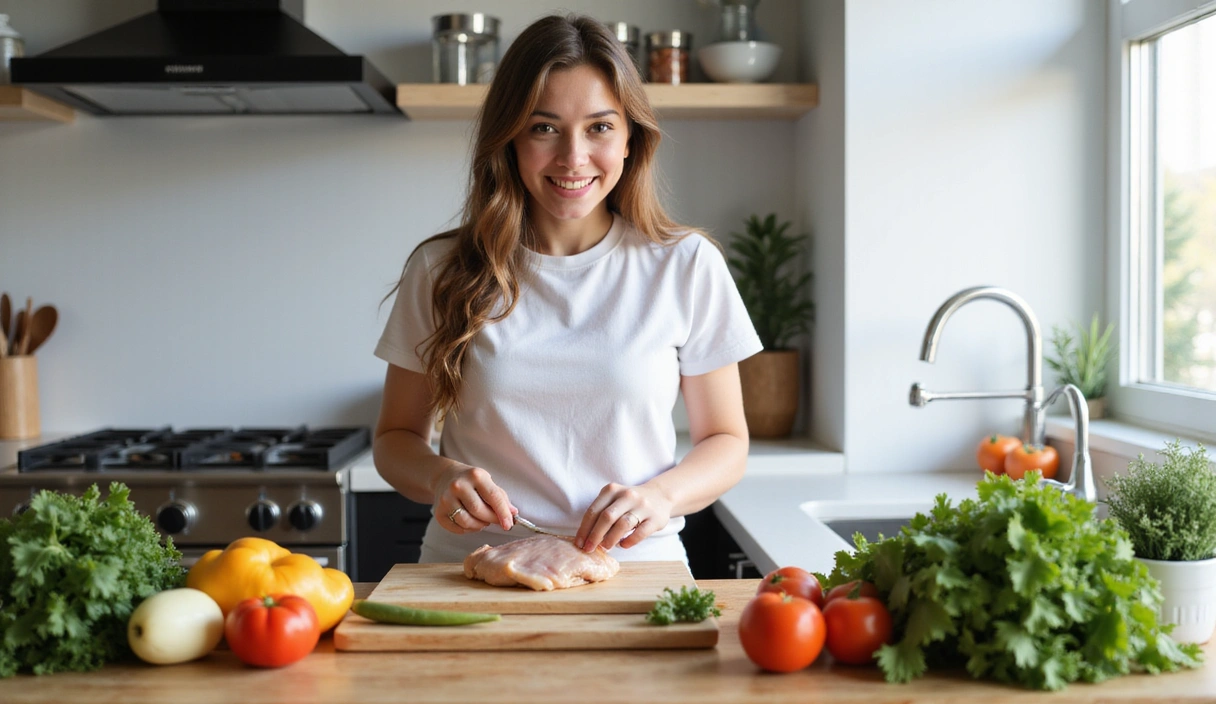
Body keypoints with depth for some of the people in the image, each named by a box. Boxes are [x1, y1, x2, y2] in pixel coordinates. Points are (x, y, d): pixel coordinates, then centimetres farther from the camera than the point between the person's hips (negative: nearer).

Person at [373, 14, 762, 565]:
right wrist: (440, 477, -10)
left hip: (633, 569, -1)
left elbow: (725, 441, 9)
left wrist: (661, 494, -12)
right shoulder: (441, 271, 5)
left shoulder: (687, 266, 4)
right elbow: (396, 437, 13)